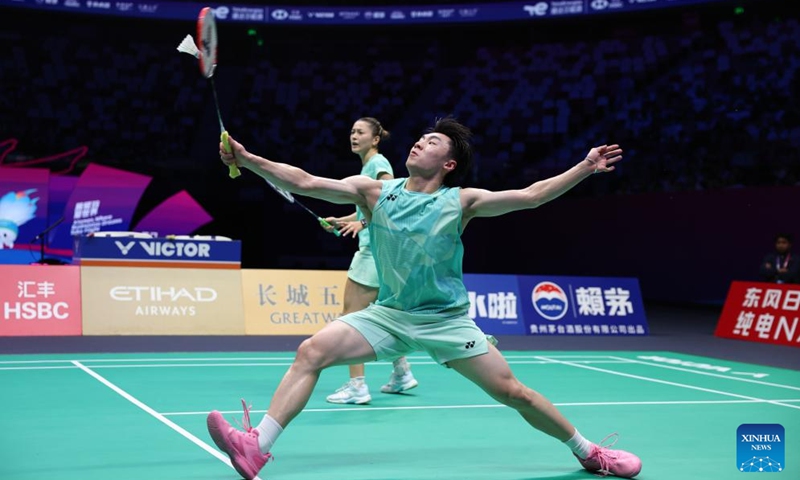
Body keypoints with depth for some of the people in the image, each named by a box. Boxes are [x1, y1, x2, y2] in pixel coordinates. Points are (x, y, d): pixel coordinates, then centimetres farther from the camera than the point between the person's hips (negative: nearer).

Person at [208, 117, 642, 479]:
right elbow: (305, 183, -9)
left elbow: (530, 196, -8)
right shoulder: (374, 191, -2)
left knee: (512, 392, -3)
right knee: (311, 352, -18)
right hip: (387, 314, 2)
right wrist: (248, 160, -19)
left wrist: (586, 167, -14)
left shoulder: (460, 202, -5)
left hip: (447, 320, -2)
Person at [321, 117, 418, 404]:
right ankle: (402, 373, 27)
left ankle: (357, 385, -10)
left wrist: (362, 223, -29)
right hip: (372, 247, 10)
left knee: (351, 315, -10)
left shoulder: (378, 163, -10)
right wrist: (341, 220, 14)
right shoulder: (367, 166, 17)